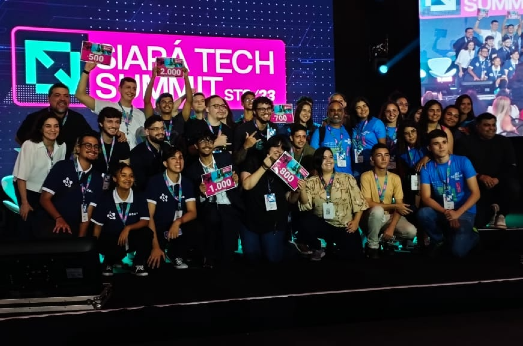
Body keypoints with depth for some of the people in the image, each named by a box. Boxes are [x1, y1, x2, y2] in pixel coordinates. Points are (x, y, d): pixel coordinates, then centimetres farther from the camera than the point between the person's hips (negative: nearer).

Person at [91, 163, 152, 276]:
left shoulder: (139, 198, -1)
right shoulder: (105, 199, -5)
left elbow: (145, 221, -10)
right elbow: (97, 227, 0)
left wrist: (128, 228, -26)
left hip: (132, 239, 2)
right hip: (111, 241, -2)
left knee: (147, 232, -29)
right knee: (117, 251, -36)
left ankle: (138, 265, -4)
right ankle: (108, 263, 4)